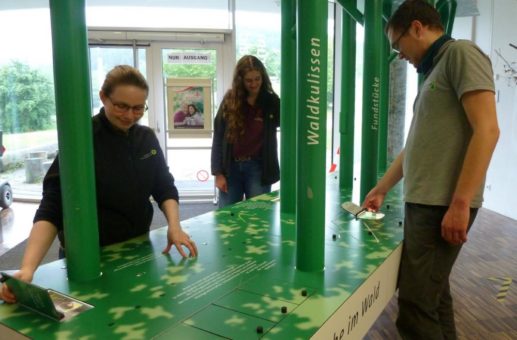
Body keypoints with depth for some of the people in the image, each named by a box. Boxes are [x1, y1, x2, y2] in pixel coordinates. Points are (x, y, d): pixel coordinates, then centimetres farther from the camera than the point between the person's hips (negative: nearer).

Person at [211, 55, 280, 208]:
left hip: (258, 168, -1)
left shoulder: (271, 102, 0)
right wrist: (218, 173, -3)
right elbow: (218, 138, 1)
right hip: (231, 167, 1)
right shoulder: (230, 101, 1)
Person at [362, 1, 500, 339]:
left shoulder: (461, 52, -6)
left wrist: (460, 203, -21)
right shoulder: (435, 72, 21)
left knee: (415, 306, -5)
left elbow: (487, 130, -17)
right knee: (432, 293, 16)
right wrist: (381, 190, 26)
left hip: (443, 205, -9)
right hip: (423, 202, 9)